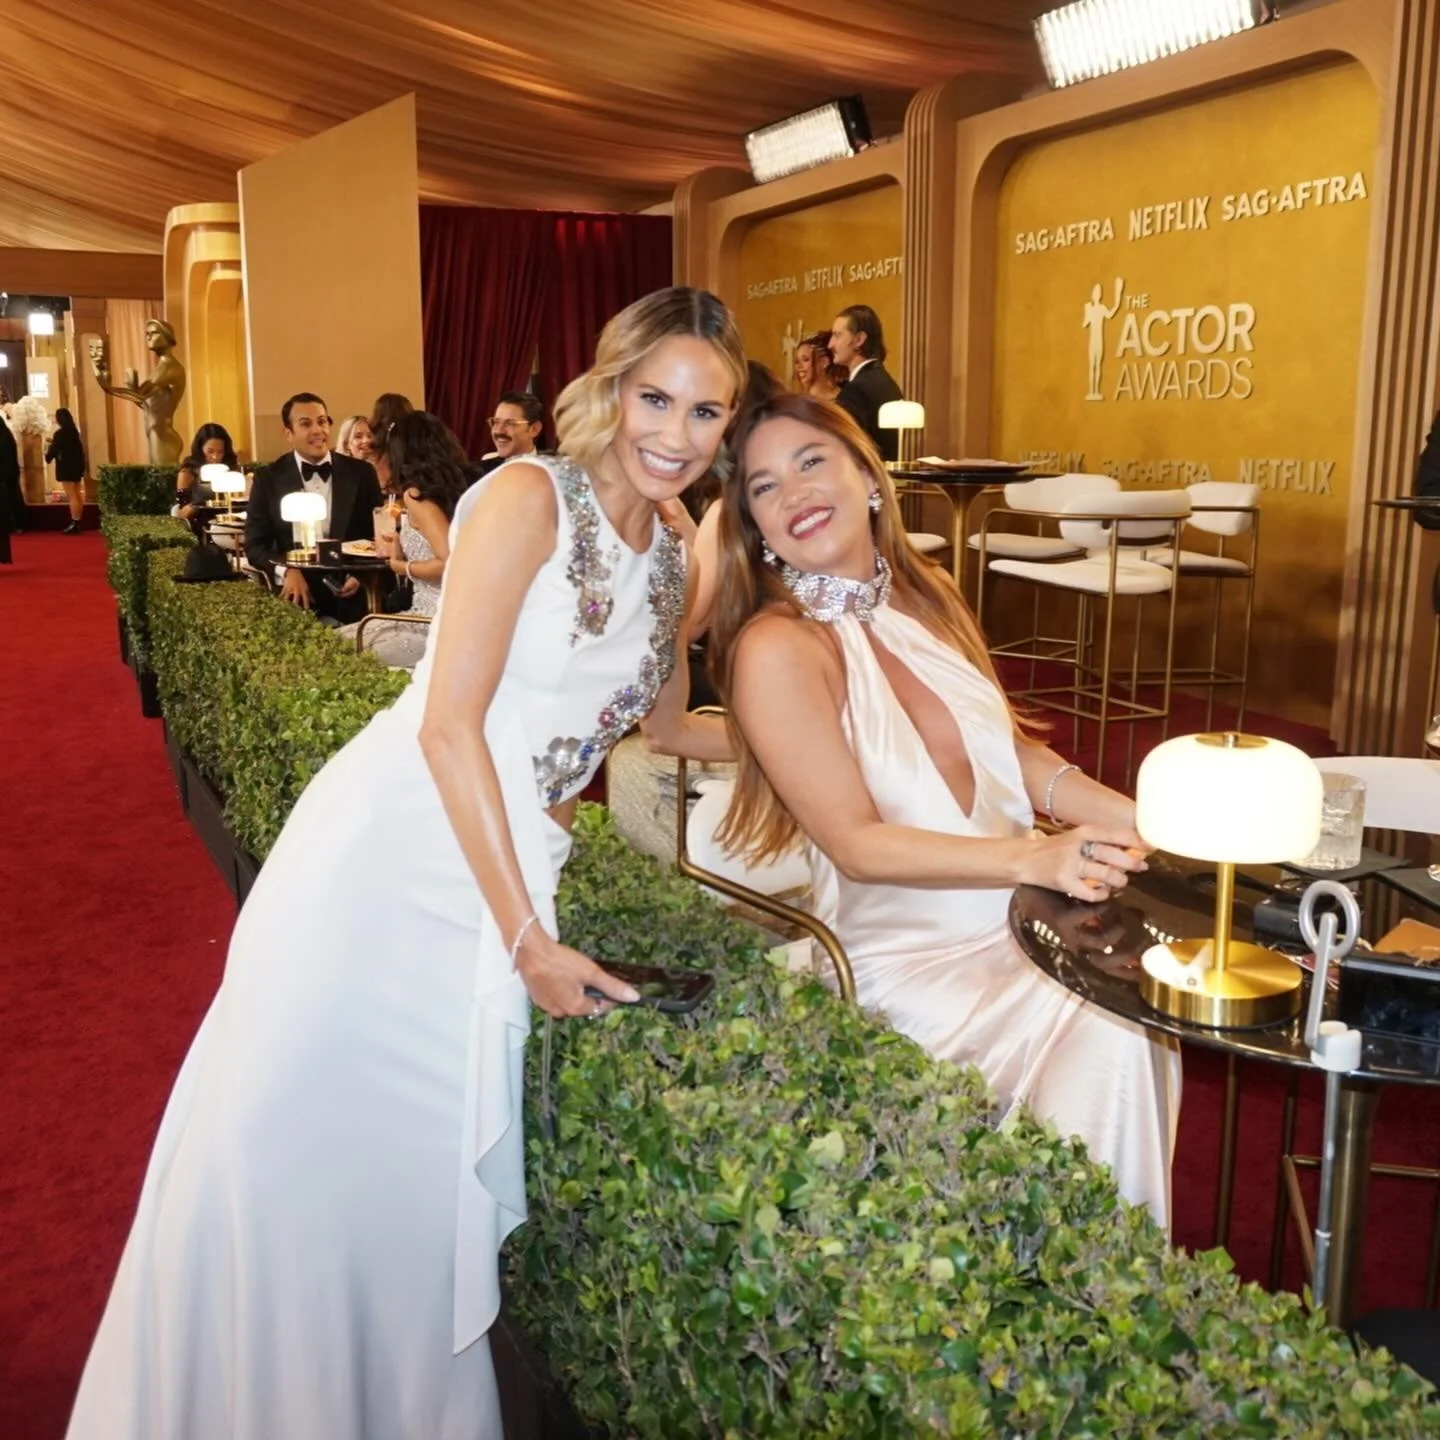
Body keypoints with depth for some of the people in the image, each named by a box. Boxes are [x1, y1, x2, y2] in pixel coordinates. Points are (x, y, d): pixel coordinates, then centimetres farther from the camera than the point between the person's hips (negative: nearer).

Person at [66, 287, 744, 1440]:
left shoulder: (672, 559, 11)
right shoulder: (528, 497, -10)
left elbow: (669, 725, 27)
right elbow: (450, 722, -16)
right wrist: (530, 939, -17)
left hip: (502, 869, 6)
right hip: (391, 850, -6)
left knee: (428, 1167, 7)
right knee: (289, 1136, -4)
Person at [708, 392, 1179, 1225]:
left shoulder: (925, 595, 6)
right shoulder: (777, 648, -15)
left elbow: (1012, 749, 12)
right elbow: (856, 843, -18)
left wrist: (1133, 817, -4)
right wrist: (1035, 857, -28)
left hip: (1018, 912, 6)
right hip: (909, 956, -6)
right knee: (1106, 1044, -20)